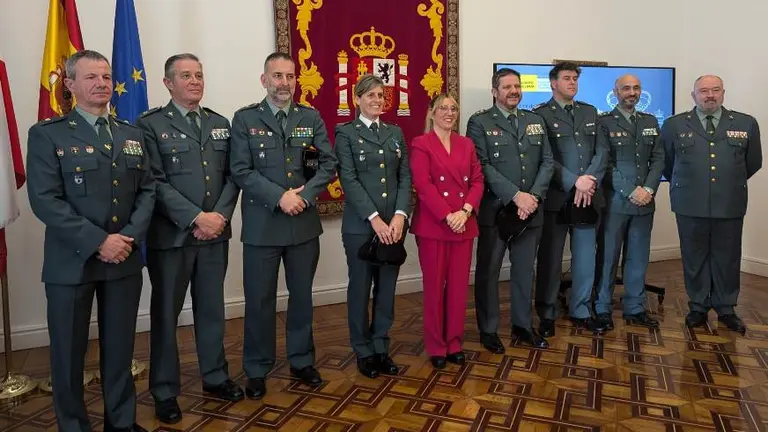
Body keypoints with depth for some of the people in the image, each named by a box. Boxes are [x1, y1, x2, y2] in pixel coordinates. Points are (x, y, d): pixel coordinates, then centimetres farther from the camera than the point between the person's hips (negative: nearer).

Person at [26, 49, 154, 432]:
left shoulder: (132, 135, 11)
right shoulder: (47, 134, -3)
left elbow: (147, 190, 7)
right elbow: (45, 200, -12)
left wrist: (131, 236, -9)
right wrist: (98, 241, -18)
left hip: (124, 258, 4)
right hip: (71, 261, -3)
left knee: (120, 346, 13)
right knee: (69, 350, 8)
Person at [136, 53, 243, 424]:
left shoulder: (220, 124, 12)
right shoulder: (150, 124, -4)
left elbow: (232, 176, 6)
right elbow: (156, 183, -12)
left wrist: (219, 216, -8)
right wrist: (197, 218, -18)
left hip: (215, 233, 4)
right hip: (171, 236, -4)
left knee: (212, 309, 14)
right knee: (165, 314, 8)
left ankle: (215, 377, 30)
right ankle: (164, 391, 22)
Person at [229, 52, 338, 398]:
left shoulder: (312, 118, 7)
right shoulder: (245, 119, 0)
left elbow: (328, 164, 1)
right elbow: (241, 171, -8)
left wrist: (304, 194, -14)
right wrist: (280, 197, -17)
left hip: (305, 223, 3)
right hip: (261, 224, -2)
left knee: (302, 295, 13)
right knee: (259, 300, 6)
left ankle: (301, 361, 31)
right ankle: (257, 370, 23)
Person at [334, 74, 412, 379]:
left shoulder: (395, 132, 12)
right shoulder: (346, 133, -1)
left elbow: (405, 177, 5)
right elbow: (349, 180, -10)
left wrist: (400, 215, -10)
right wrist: (374, 218, -18)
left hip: (393, 222, 4)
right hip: (360, 224, -4)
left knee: (387, 287, 10)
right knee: (360, 287, 6)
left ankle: (381, 347, 24)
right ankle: (363, 350, 21)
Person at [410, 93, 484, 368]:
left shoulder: (466, 144, 15)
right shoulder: (421, 144, -1)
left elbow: (477, 181, 8)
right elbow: (423, 185, -11)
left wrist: (465, 211, -9)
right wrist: (447, 216, -18)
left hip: (464, 224, 5)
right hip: (433, 225, -4)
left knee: (459, 286, 8)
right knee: (434, 286, 3)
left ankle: (455, 343, 22)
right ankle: (436, 346, 16)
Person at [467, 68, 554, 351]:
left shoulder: (536, 121, 12)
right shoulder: (479, 122, -4)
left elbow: (547, 162, 7)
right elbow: (482, 166, -13)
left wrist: (533, 196, -9)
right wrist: (516, 196, -19)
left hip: (531, 210, 5)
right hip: (495, 210, -4)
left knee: (524, 270, 14)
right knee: (488, 272, 5)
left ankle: (522, 325, 29)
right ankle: (488, 330, 19)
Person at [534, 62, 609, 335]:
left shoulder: (591, 113, 14)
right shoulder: (540, 115, -1)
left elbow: (601, 151, 5)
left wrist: (589, 181, -11)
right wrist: (575, 182, -16)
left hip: (587, 197, 4)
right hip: (555, 197, -4)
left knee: (586, 257, 10)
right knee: (550, 259, 5)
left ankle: (581, 312, 24)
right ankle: (547, 315, 17)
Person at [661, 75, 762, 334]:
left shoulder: (746, 124, 3)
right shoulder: (674, 125, 1)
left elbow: (753, 163, 14)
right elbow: (666, 163, 13)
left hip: (730, 205, 1)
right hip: (690, 205, 0)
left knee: (727, 258, 9)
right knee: (695, 257, 9)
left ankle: (725, 309, 25)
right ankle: (698, 307, 23)